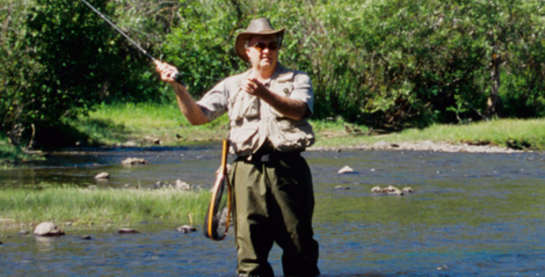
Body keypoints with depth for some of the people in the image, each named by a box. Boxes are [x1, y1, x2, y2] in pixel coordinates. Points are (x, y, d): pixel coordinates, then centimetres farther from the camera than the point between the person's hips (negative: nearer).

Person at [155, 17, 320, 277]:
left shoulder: (297, 80, 13)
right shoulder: (231, 85, 17)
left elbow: (298, 110, -9)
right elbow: (197, 116, 9)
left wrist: (263, 93, -24)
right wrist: (178, 87, -6)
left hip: (288, 168, -1)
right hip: (248, 171, 1)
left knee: (299, 249, 2)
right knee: (249, 248, -5)